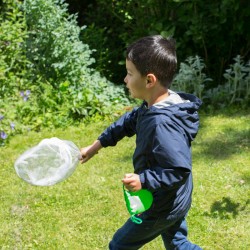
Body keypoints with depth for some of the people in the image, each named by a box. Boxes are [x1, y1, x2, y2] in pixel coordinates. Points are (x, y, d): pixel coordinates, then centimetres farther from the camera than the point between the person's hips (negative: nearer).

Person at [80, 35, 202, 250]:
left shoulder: (162, 125, -36)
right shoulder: (153, 108, -5)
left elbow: (180, 170, -35)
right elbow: (129, 121, 12)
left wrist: (144, 180, -32)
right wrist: (98, 144, 15)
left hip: (162, 207, -9)